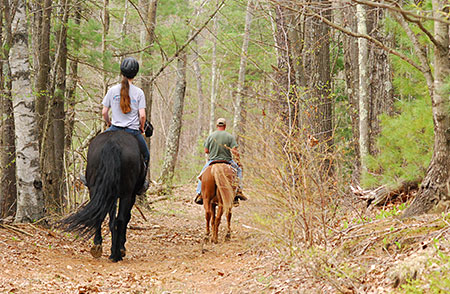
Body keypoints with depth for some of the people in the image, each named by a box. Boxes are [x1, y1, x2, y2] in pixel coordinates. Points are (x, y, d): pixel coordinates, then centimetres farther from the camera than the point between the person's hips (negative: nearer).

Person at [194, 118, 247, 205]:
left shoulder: (210, 136, -2)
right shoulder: (230, 136, -6)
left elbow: (206, 151, 2)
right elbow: (235, 151, -12)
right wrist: (238, 161, 3)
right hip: (227, 161, -1)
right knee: (238, 170, 25)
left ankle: (199, 194, 16)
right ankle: (238, 191, 14)